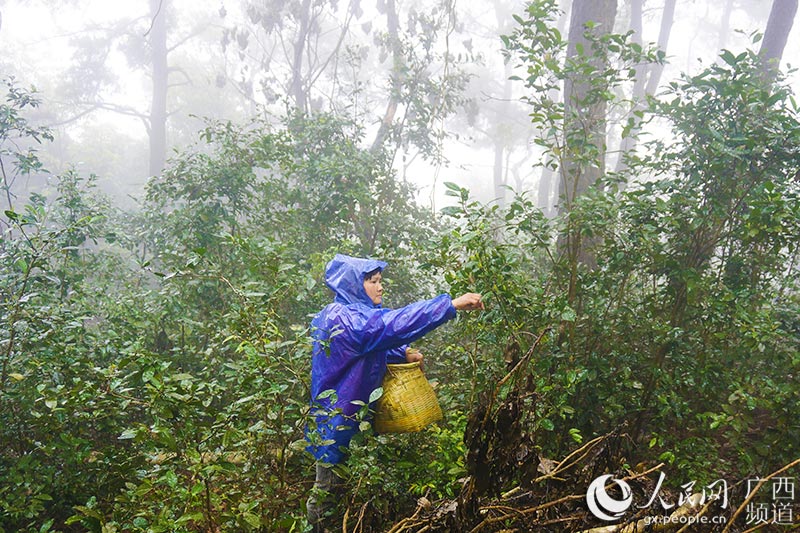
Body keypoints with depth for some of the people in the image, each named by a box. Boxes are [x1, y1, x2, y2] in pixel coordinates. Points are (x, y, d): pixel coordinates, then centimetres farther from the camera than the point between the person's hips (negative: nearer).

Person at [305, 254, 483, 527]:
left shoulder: (336, 314, 9)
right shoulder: (344, 318, -24)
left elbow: (370, 347, 22)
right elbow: (393, 323, -37)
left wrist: (403, 353, 4)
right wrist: (452, 304, -38)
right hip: (338, 423, -10)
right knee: (329, 493, 8)